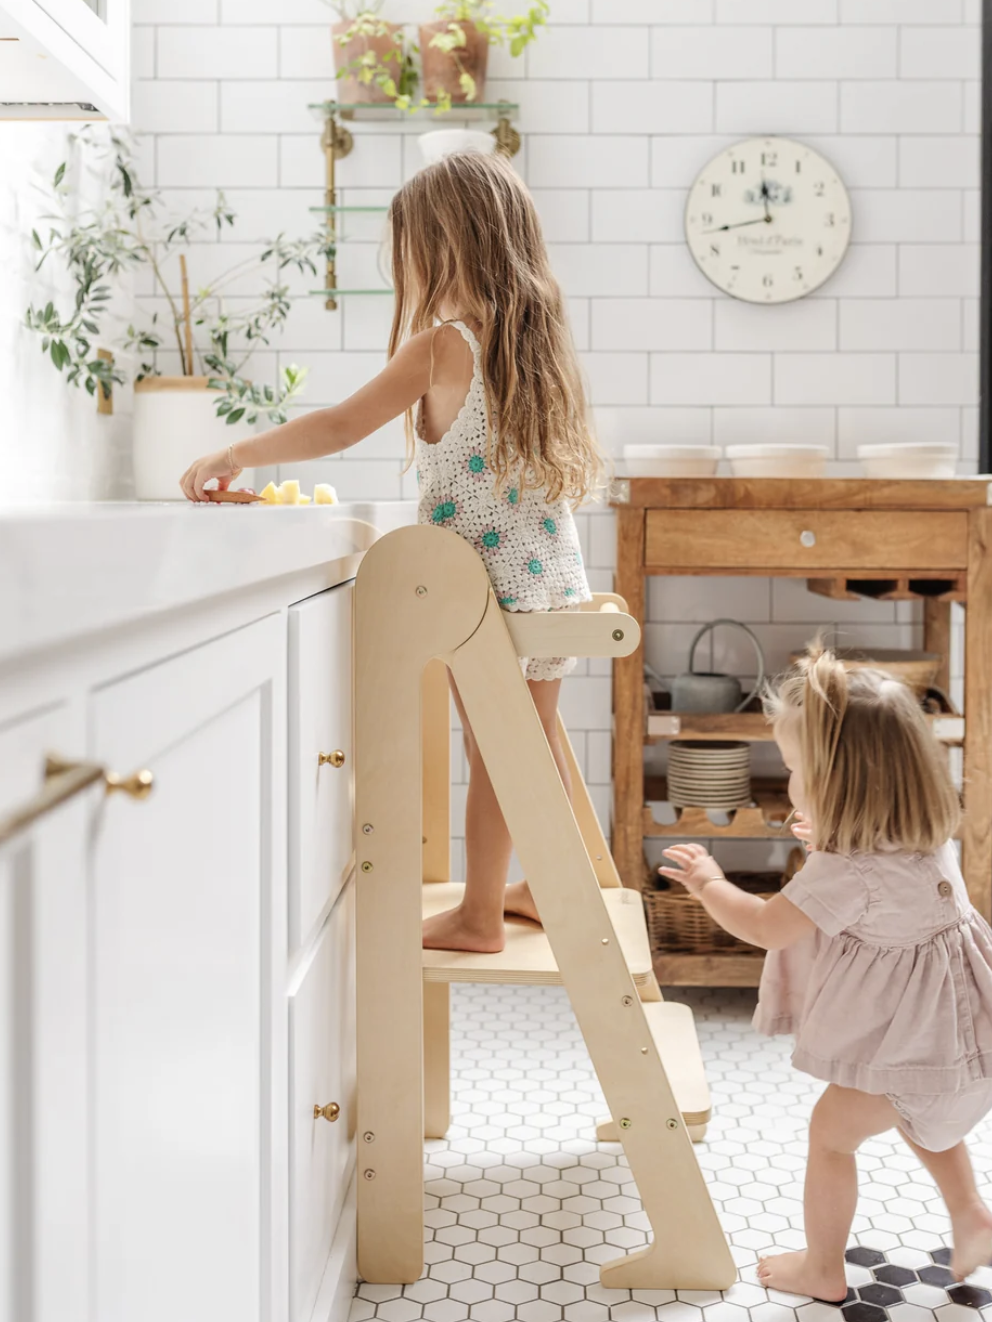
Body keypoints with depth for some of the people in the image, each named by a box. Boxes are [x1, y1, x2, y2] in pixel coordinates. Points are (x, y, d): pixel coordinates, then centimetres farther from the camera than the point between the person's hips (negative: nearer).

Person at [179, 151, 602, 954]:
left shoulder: (442, 344, -12)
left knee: (491, 747, 2)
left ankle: (478, 916, 13)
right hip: (558, 578, 7)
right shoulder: (539, 337, 9)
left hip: (486, 583, -7)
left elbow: (341, 426, -14)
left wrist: (238, 456, -4)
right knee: (537, 737, 17)